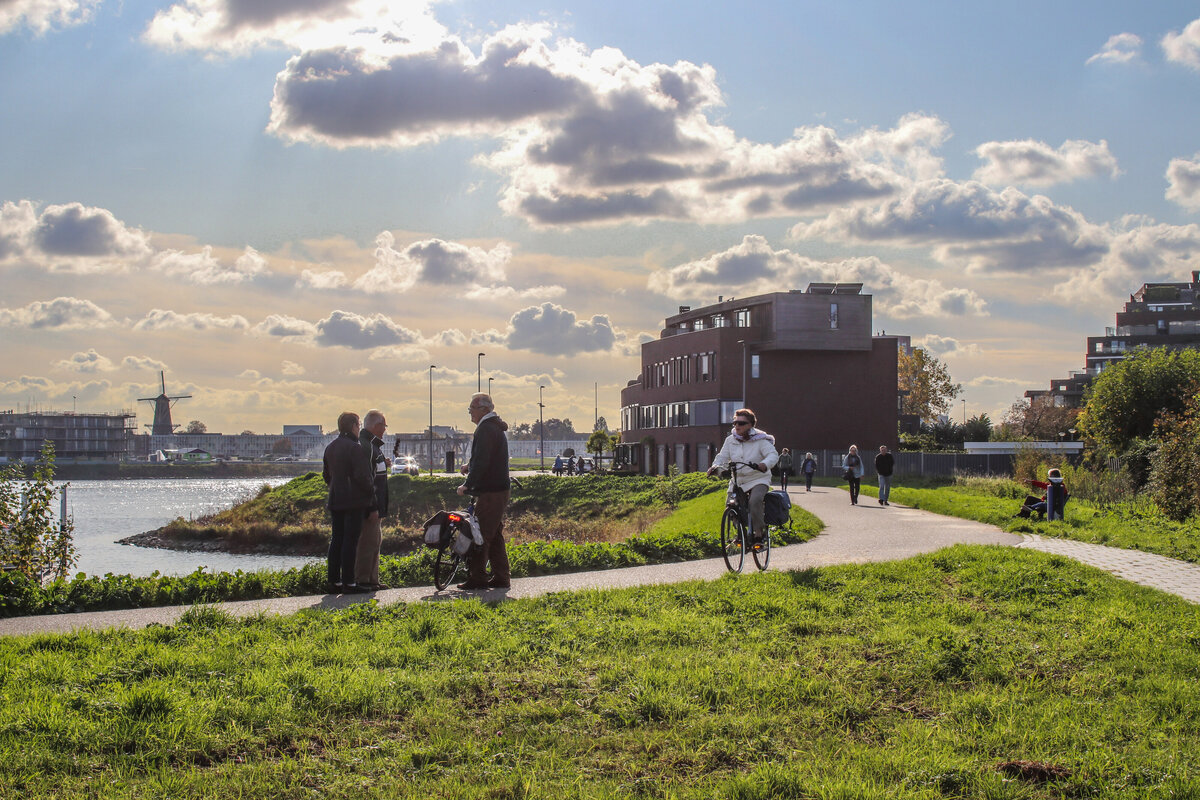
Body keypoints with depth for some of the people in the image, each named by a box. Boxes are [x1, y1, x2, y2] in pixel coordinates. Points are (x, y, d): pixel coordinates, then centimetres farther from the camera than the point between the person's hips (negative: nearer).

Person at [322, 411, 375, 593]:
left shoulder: (330, 447, 12)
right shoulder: (355, 448, -15)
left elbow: (326, 474, 19)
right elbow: (362, 476, -18)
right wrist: (371, 490, -4)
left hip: (335, 501, 8)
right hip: (354, 502, -8)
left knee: (336, 540, 11)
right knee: (350, 541, -6)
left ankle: (334, 580, 13)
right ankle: (348, 582, -6)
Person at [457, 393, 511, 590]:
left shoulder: (485, 429, -14)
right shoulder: (496, 427, 18)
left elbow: (481, 461, -21)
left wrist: (468, 485, -18)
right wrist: (471, 465, 19)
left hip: (489, 492, -10)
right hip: (500, 490, 10)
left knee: (480, 535, -8)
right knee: (495, 535, 13)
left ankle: (476, 578, -8)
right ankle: (501, 577, 15)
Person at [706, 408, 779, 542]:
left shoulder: (760, 440, -8)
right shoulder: (730, 440, 6)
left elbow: (773, 455, -20)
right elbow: (722, 457, 6)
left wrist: (763, 465, -42)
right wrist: (715, 466, -17)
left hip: (758, 480, -5)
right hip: (737, 480, 5)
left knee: (755, 501, -32)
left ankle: (759, 531, -16)